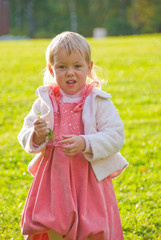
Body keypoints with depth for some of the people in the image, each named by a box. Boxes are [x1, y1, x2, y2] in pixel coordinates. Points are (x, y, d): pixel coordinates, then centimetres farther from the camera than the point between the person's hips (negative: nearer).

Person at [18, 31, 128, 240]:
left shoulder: (99, 102, -4)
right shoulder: (45, 102, 2)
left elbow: (115, 136, -11)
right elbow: (25, 138, 3)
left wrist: (84, 144, -24)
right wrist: (36, 136, -19)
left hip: (90, 178, -2)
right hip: (54, 176, 2)